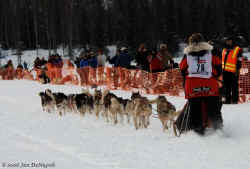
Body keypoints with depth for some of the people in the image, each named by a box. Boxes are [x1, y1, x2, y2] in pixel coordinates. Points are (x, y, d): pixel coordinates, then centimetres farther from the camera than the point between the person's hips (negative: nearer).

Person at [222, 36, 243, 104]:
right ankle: (228, 100, 17)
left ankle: (235, 100, -3)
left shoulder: (237, 50, -3)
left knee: (234, 87, -6)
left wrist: (237, 70, -14)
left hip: (233, 72, -7)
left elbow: (239, 62, -8)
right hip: (225, 72, 7)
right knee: (226, 87, 10)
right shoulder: (224, 50, 18)